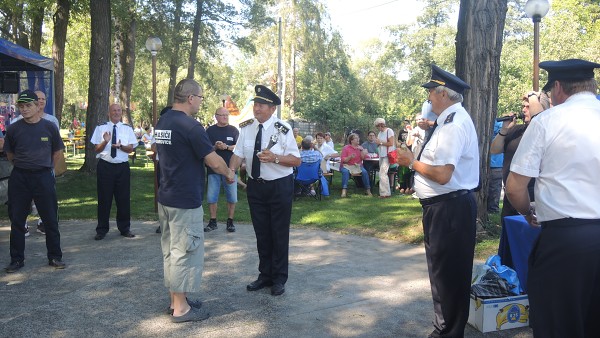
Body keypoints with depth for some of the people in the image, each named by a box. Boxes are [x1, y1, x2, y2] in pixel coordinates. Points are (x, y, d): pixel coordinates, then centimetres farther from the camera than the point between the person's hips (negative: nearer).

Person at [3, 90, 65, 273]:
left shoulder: (49, 127, -2)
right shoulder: (13, 129, -1)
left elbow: (57, 151, 12)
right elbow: (9, 153, 13)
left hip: (43, 177, -1)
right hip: (19, 178, 1)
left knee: (51, 219, 4)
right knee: (17, 220, 7)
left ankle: (55, 257, 16)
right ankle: (17, 259, 20)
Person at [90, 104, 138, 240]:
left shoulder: (127, 128, 8)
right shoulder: (100, 128, 5)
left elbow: (131, 148, -1)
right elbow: (96, 149, 2)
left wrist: (120, 146, -20)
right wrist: (105, 141, -16)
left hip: (122, 166, 1)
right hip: (105, 166, -1)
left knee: (123, 198, 6)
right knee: (104, 198, 3)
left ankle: (124, 228, 20)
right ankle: (102, 230, 15)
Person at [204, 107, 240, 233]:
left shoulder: (234, 130, 5)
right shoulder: (210, 130, 5)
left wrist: (226, 147, -18)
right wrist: (215, 147, -19)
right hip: (213, 168, 0)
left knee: (232, 197, 4)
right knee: (211, 197, 3)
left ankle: (230, 221, 16)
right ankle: (213, 221, 15)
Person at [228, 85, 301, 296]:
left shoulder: (283, 129, -14)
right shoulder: (246, 127, -2)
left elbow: (296, 160, -12)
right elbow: (238, 154, 0)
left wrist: (274, 158, -29)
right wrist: (231, 170, -20)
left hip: (280, 186, -4)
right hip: (255, 186, 4)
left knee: (279, 234, 6)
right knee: (261, 233, 14)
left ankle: (279, 279, 23)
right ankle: (265, 275, 31)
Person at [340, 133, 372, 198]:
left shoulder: (360, 147, 11)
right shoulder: (346, 148, -1)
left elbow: (363, 158, 1)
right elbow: (343, 160, -7)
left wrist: (362, 150, -12)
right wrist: (350, 157, -23)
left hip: (358, 165, 3)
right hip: (347, 166, -3)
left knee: (364, 172, -25)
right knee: (345, 172, -34)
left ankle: (368, 190, -17)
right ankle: (344, 190, -37)